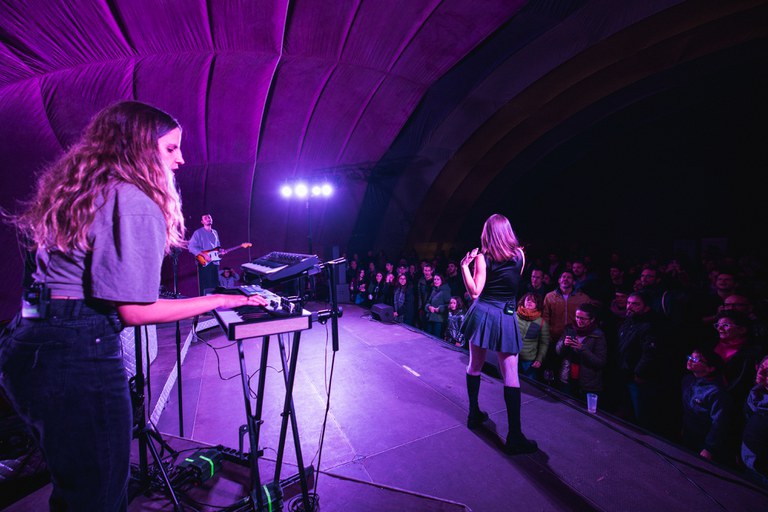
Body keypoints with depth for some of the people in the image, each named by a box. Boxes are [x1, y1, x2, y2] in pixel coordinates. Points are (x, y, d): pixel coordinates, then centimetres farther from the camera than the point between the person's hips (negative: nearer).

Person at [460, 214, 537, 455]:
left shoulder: (482, 257, -6)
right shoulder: (520, 255, 0)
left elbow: (474, 292, -9)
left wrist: (464, 265, -4)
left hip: (482, 314, 0)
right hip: (506, 318, 0)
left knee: (475, 366, 18)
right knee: (511, 377, 3)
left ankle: (474, 414, 30)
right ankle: (514, 435, 5)